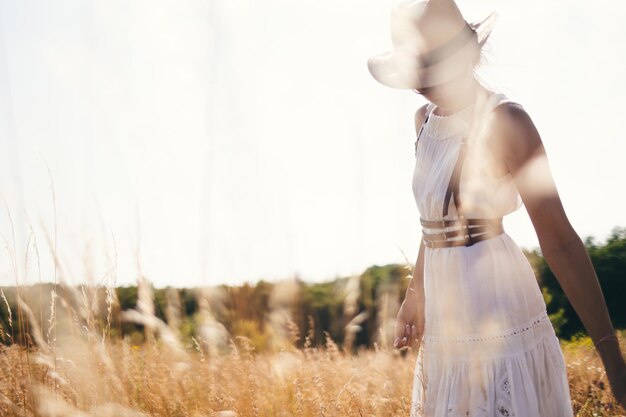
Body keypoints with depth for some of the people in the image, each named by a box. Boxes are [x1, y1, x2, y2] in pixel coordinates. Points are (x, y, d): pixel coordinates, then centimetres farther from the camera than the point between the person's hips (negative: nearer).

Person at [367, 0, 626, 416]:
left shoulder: (504, 122, -16)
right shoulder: (426, 118, 8)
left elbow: (560, 242, -18)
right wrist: (416, 294, 25)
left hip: (499, 327, -8)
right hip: (448, 326, 8)